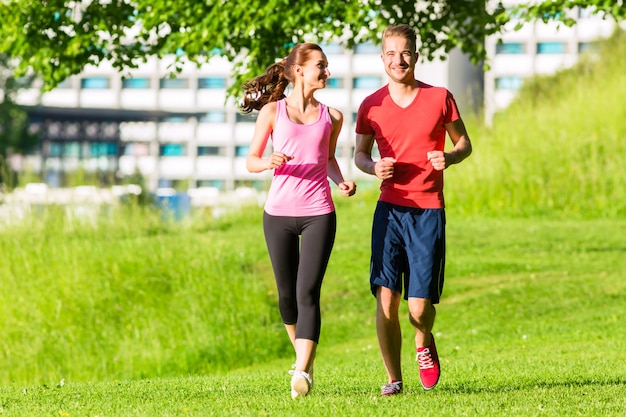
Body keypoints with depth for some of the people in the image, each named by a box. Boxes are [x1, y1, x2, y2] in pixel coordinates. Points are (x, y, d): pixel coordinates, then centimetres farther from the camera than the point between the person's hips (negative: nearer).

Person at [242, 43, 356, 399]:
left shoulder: (331, 116, 9)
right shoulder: (273, 111, 3)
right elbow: (251, 161, 6)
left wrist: (341, 182, 5)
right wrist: (268, 162, -16)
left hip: (318, 213, 0)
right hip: (279, 213, 0)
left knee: (308, 292, -13)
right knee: (287, 294, 8)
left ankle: (302, 372, -19)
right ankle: (305, 355, 32)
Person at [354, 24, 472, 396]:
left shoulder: (440, 98, 1)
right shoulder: (372, 105, 4)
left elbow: (464, 143, 11)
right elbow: (360, 154, 15)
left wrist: (449, 158, -12)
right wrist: (373, 167, -9)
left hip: (429, 210, -1)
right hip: (389, 208, 1)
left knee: (420, 307, -5)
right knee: (385, 297, -9)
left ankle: (424, 343, 31)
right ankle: (393, 378, 6)